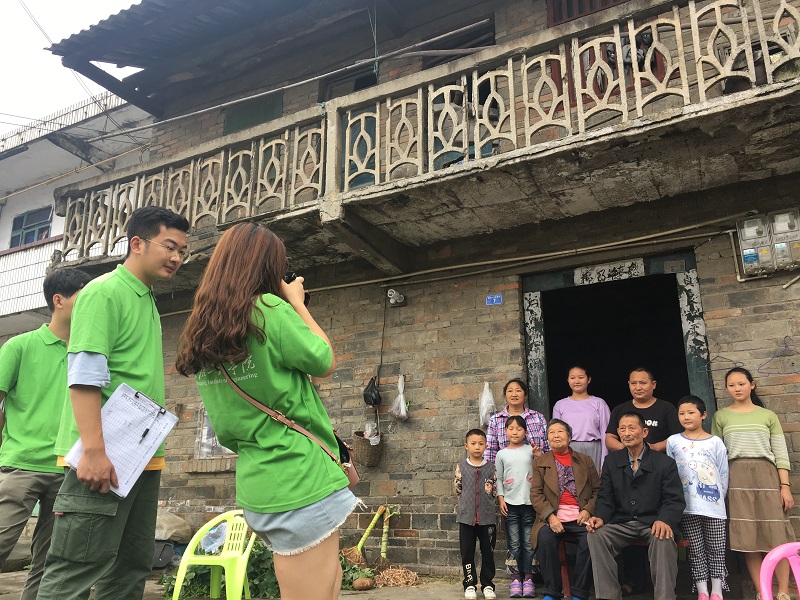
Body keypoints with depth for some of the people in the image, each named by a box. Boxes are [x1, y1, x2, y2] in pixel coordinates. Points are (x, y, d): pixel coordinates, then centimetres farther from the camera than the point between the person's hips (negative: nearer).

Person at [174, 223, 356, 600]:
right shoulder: (269, 310, -15)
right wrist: (297, 304, 6)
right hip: (301, 482, -8)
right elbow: (326, 363, -4)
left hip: (257, 485, 9)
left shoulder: (202, 332, 9)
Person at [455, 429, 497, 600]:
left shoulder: (491, 467, 2)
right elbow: (458, 490, 8)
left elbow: (495, 491, 8)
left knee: (488, 552, 8)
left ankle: (487, 584, 21)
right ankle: (470, 585, 19)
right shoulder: (461, 467, 0)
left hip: (487, 516, 0)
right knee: (467, 552, 6)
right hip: (466, 516, 0)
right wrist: (468, 503, 10)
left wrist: (484, 502, 5)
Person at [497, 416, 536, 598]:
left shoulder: (531, 450, 5)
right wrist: (501, 499, 0)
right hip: (510, 503, 0)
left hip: (530, 502, 0)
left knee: (529, 542, 3)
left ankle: (527, 577, 12)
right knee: (514, 544, 2)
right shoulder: (502, 454, 6)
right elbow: (499, 479, 7)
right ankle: (516, 577, 10)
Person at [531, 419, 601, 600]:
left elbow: (598, 490, 12)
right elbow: (535, 494, 4)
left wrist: (588, 510, -6)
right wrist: (550, 516, -12)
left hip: (580, 517, 1)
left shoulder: (586, 461, 17)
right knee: (545, 538, -30)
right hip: (553, 518, 0)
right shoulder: (540, 463, 13)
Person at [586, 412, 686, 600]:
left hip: (653, 523, -2)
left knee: (664, 539, -35)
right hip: (621, 523, 2)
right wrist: (600, 517, -13)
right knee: (596, 535, -25)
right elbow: (605, 497, 9)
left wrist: (665, 520, -25)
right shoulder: (611, 461, 11)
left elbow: (675, 500, -3)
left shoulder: (665, 462, 2)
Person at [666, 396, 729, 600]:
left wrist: (720, 497, 5)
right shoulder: (673, 441, 3)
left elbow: (723, 474, 7)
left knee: (716, 549, 5)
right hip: (687, 506, 0)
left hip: (713, 505, 0)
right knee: (696, 550, 5)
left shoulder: (715, 442, 3)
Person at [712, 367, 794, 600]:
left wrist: (785, 486, -2)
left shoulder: (768, 415, 10)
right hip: (736, 478, 0)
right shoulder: (720, 417, 9)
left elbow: (781, 454, 7)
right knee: (747, 537, -1)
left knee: (777, 535, -4)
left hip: (766, 475, 0)